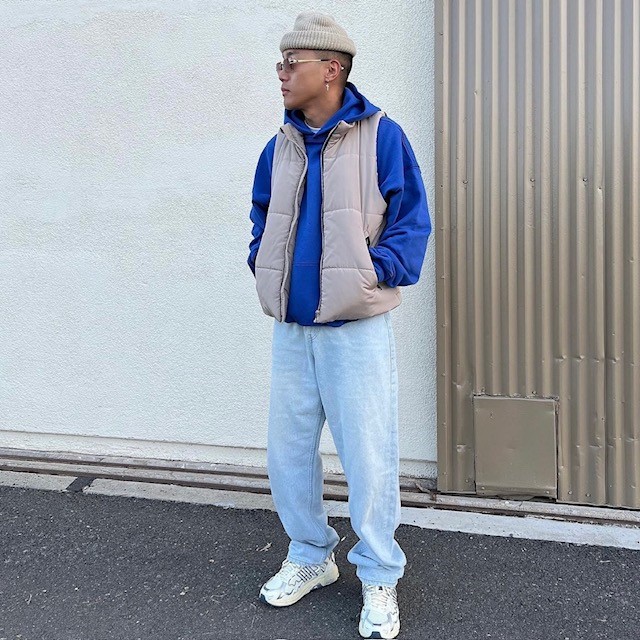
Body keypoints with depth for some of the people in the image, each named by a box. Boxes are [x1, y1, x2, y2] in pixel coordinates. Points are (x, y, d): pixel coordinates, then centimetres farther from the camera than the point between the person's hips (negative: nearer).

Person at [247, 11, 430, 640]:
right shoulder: (279, 147, 9)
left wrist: (372, 276, -15)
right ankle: (311, 556, 36)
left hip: (357, 332, -5)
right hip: (289, 331, 6)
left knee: (368, 459, 3)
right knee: (286, 453, 14)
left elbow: (412, 222, -6)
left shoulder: (381, 136, -7)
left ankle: (379, 578, 24)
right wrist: (262, 265, 5)